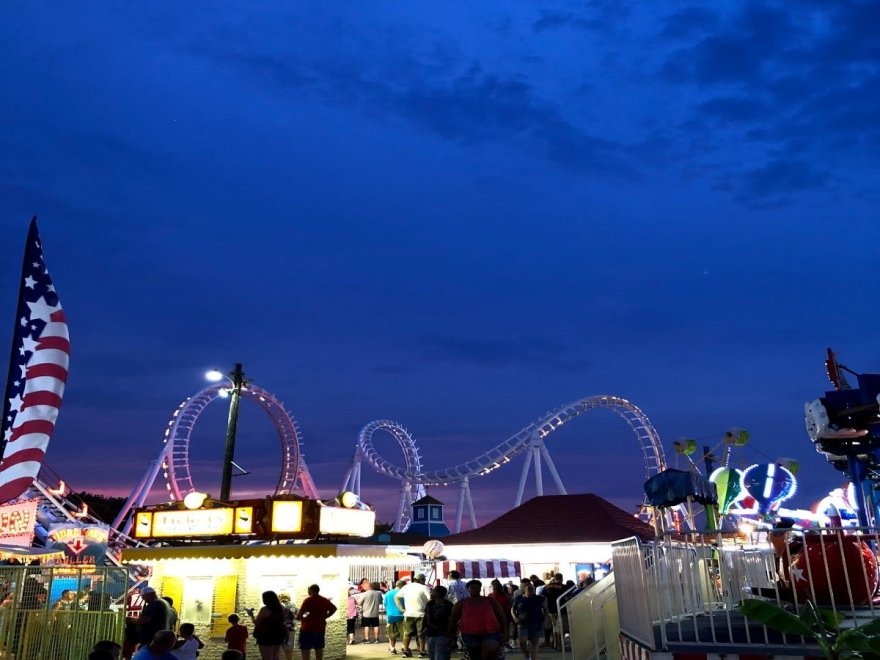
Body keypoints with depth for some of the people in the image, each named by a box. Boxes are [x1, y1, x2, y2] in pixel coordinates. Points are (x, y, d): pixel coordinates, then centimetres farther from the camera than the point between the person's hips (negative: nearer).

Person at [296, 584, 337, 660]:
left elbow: (299, 614, -22)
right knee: (319, 648, 15)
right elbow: (334, 608, 17)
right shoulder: (324, 600, 7)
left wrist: (300, 618, -2)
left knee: (305, 649, 0)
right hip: (320, 628, 7)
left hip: (308, 628, -6)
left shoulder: (309, 600, -15)